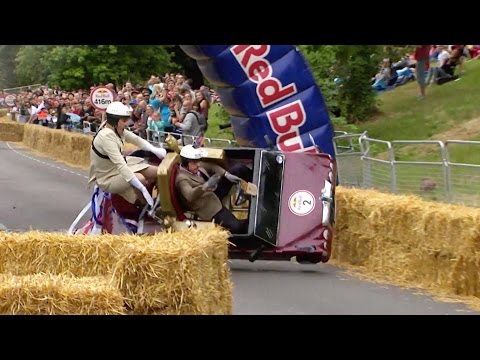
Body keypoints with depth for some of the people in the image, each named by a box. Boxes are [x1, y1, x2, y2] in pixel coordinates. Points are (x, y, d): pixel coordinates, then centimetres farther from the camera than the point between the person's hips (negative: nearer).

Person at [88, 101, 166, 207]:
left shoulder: (118, 130, -4)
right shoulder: (107, 136, -30)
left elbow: (137, 140, 6)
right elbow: (120, 165, -37)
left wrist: (155, 150, -15)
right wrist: (142, 188, -40)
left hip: (120, 168, 9)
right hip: (107, 179, -9)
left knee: (156, 172, -1)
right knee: (141, 178, -30)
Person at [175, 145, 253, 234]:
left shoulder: (194, 166, -3)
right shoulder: (182, 179, -28)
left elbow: (211, 166, 13)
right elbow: (189, 196, -46)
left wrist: (227, 174, -1)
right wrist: (206, 185, -58)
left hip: (215, 191, 9)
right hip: (210, 206, -9)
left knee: (239, 168, 8)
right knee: (236, 227, -27)